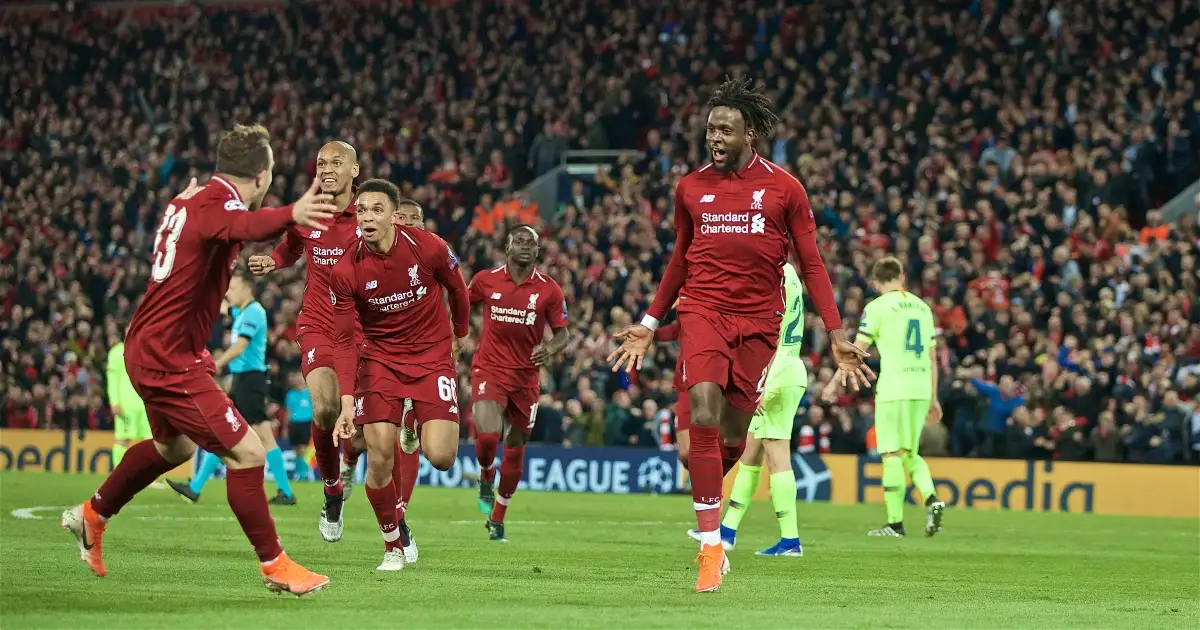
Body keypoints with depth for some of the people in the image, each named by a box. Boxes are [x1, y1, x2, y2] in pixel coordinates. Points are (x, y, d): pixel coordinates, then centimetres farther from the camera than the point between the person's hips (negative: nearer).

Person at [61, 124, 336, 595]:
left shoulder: (190, 201, 6)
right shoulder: (218, 203, -21)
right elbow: (243, 225, -47)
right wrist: (290, 214, -66)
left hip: (150, 349, 10)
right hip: (167, 358, -10)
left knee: (175, 446, 33)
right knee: (246, 453, -10)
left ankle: (92, 515, 48)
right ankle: (274, 565, -1)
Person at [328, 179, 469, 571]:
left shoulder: (430, 248, -16)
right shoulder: (346, 272, -14)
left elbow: (456, 289, 5)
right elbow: (345, 341, -11)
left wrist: (460, 335, 20)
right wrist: (347, 402, -21)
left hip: (432, 355, 0)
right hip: (380, 358, 1)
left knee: (440, 457, -15)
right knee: (379, 457, -13)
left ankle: (419, 423, 24)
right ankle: (394, 544, 9)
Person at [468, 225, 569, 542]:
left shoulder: (550, 290, -4)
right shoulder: (485, 280, -3)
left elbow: (562, 335, 0)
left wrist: (550, 349, -20)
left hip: (526, 376, 2)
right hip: (490, 370, -2)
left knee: (515, 450, 10)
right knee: (488, 435, -25)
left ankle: (497, 518, 30)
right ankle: (486, 477, 10)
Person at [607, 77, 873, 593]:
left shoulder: (783, 188, 1)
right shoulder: (691, 188, 8)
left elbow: (811, 264, 4)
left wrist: (837, 335, -2)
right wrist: (649, 324, 18)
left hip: (758, 322, 0)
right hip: (703, 312, 0)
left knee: (734, 435, 1)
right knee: (704, 415, -19)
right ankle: (711, 547, -18)